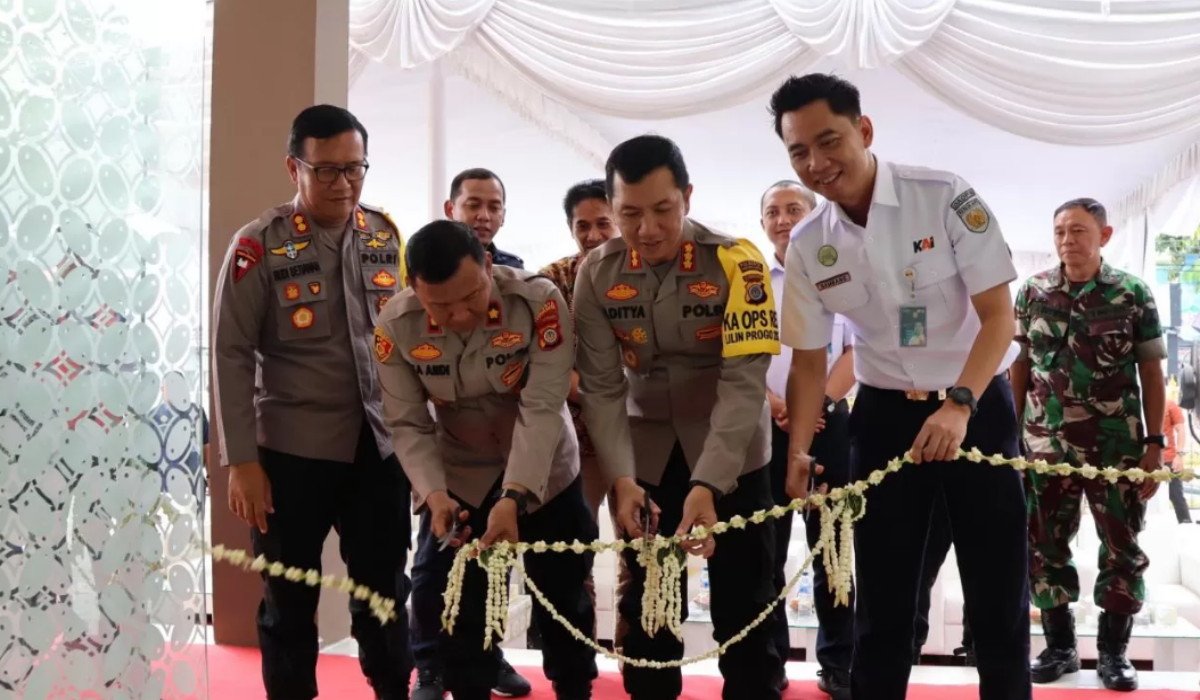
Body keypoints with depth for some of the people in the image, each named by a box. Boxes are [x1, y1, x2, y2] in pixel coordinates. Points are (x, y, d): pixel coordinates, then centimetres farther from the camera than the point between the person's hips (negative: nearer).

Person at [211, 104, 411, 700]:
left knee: (385, 590, 12)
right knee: (290, 599, 10)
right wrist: (242, 460, -11)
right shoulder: (260, 245, -8)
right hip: (291, 452, -3)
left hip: (380, 446, 3)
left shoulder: (386, 236, 4)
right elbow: (231, 356, -8)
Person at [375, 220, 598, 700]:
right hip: (458, 477, 1)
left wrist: (513, 497, -40)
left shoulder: (539, 302, -29)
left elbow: (543, 408, -30)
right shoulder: (397, 326, -21)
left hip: (543, 471, -1)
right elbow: (408, 424, -14)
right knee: (443, 601, 1)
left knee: (562, 593, 12)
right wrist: (433, 493, -31)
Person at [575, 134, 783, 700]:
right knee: (646, 603, 10)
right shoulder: (597, 274, -10)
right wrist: (621, 478, -25)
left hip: (731, 453, -2)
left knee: (742, 606, 4)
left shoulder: (736, 263, -19)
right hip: (647, 455, 3)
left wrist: (707, 484, -34)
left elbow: (744, 381, -24)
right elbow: (602, 388, -11)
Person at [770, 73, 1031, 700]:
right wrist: (798, 453, -8)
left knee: (998, 589, 3)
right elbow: (809, 360, 4)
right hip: (884, 415, 3)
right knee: (881, 594, 9)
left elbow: (999, 314, -16)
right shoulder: (807, 247, -4)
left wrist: (959, 406, -29)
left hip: (977, 405, -2)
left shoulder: (945, 197, -15)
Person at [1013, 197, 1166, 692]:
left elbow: (1152, 373, 1)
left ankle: (1113, 650, 19)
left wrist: (1154, 443, -4)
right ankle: (1059, 645, 21)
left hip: (1117, 446, -2)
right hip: (1046, 444, 2)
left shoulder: (1133, 294, -2)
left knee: (1122, 547, 5)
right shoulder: (1032, 292, 4)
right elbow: (1021, 367, 8)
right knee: (1045, 545, 7)